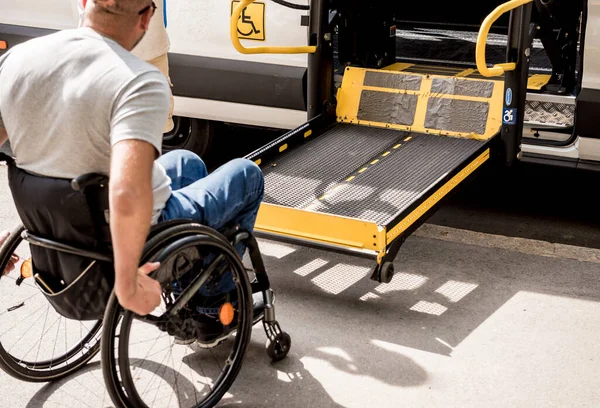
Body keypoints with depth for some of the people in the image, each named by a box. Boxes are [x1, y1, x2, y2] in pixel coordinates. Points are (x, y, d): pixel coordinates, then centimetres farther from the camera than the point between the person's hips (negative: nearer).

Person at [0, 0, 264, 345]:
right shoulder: (142, 82, -29)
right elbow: (128, 195, -43)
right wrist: (126, 284, -28)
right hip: (139, 235, -6)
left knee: (187, 161, 32)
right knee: (248, 175, 19)